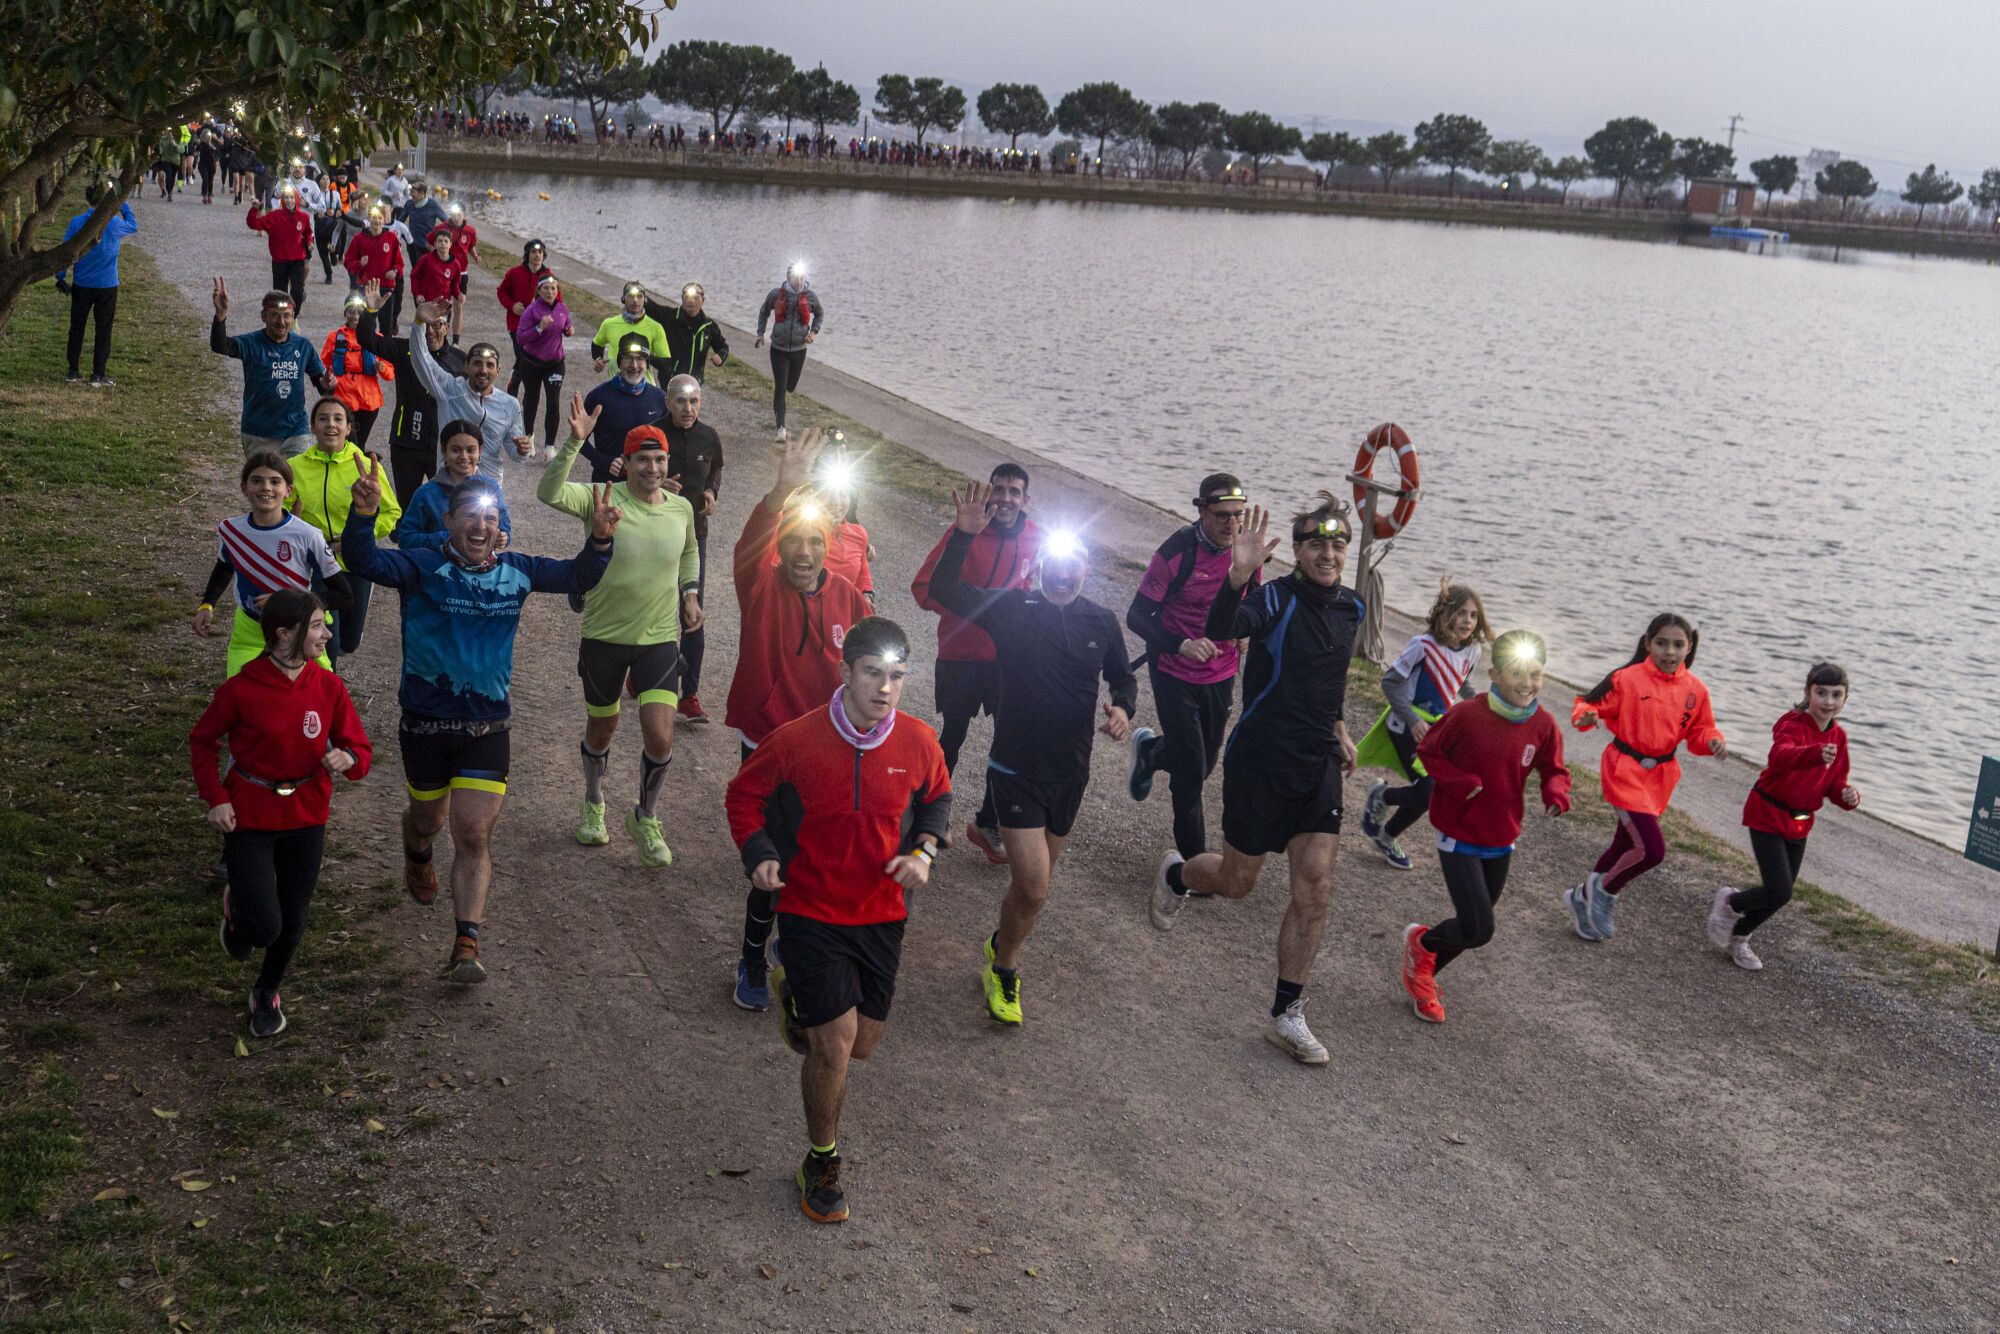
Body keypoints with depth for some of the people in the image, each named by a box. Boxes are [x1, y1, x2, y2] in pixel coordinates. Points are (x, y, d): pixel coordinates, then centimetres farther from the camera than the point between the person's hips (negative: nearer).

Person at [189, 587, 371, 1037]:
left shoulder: (329, 687, -6)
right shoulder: (242, 689, -16)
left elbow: (359, 748, 0)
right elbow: (202, 741, 0)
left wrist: (347, 758, -24)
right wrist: (216, 799, -8)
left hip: (306, 819, 3)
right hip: (248, 819, -3)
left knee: (292, 923, 11)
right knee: (264, 927, -9)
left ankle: (267, 993, 41)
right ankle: (236, 909, 28)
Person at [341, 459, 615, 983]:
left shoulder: (516, 572, 0)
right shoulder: (423, 568, -11)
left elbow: (577, 576, 5)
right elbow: (364, 562, -26)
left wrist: (599, 541, -15)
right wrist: (364, 514, -45)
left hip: (488, 725, 1)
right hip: (426, 723, -1)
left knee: (474, 835, -5)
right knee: (428, 817, 21)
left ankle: (466, 945, -3)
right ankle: (416, 859, 58)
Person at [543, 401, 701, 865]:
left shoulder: (681, 508, -2)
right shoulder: (603, 500, -14)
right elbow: (549, 492, -33)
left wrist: (689, 592, 7)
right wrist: (574, 442, -42)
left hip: (660, 638, 2)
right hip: (604, 636, -1)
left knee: (660, 739, -9)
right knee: (601, 731, 16)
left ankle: (645, 819, 17)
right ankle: (593, 806, 45)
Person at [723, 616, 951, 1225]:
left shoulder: (918, 742, -9)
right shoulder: (796, 741, -17)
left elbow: (937, 798, 12)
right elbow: (743, 795, 0)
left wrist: (924, 851, -6)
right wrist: (759, 855, -17)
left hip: (882, 916, 4)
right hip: (811, 913, -4)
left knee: (862, 1045, 13)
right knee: (835, 1044, -10)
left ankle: (796, 996, 47)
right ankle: (821, 1163, 15)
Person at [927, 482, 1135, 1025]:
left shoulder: (1102, 623, 0)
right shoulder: (1012, 609, -7)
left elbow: (1123, 677, 14)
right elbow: (943, 590, -12)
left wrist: (1122, 708, -8)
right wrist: (963, 535, -25)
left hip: (1071, 773, 4)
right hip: (1016, 769, -4)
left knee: (1033, 884, 17)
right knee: (1033, 889, -10)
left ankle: (1001, 947, 45)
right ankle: (1004, 970, 15)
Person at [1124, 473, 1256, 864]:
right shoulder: (1177, 552, -21)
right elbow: (1137, 617, -18)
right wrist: (1180, 645, -33)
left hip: (1220, 675, 5)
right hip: (1175, 675, -5)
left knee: (1203, 763, 17)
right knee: (1191, 771, -3)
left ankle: (1150, 750, 49)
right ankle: (1194, 858, 14)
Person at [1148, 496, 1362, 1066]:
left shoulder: (1350, 609, 5)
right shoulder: (1277, 600, -18)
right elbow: (1220, 629, -39)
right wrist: (1238, 576, -55)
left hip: (1318, 766, 5)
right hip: (1260, 762, -5)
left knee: (1315, 890, -2)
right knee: (1236, 881, 10)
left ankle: (1286, 1015, 9)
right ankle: (1176, 875, 46)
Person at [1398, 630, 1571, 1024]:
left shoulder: (1543, 725, -7)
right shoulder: (1467, 714, -20)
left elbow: (1554, 771, 5)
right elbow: (1428, 750, -7)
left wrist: (1556, 793, -17)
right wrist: (1459, 782, -22)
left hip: (1501, 842, 6)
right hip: (1459, 838, -5)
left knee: (1472, 927, 17)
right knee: (1478, 930, -12)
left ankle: (1423, 975, 42)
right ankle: (1420, 940, 19)